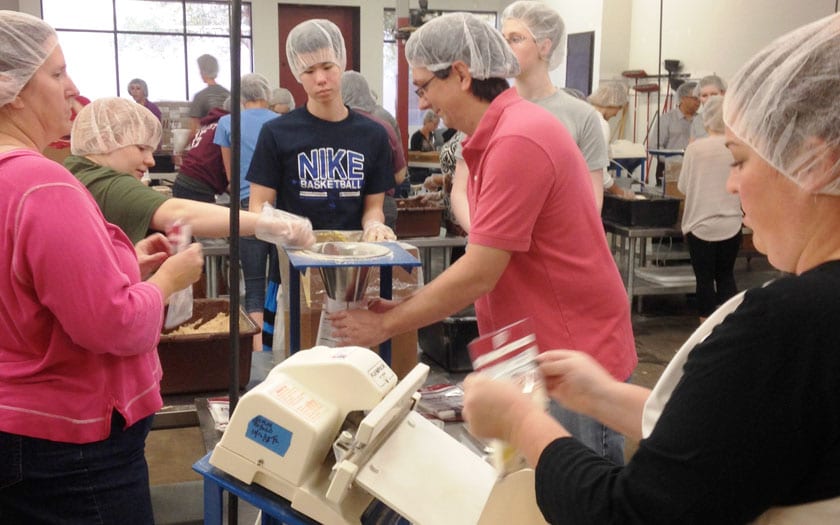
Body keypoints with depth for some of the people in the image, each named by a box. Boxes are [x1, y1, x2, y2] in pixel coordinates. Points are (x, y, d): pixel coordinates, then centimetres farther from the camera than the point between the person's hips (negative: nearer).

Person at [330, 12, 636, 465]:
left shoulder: (517, 142, -21)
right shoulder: (495, 136, 10)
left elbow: (478, 275, -20)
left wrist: (384, 325, -8)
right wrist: (402, 309, 5)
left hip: (573, 359, -9)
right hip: (535, 352, 9)